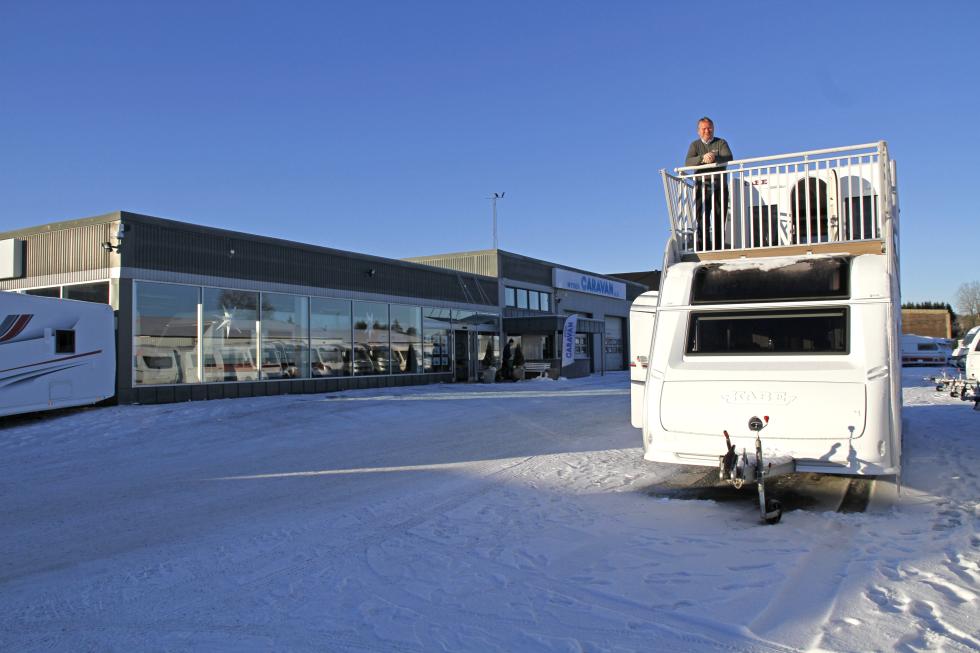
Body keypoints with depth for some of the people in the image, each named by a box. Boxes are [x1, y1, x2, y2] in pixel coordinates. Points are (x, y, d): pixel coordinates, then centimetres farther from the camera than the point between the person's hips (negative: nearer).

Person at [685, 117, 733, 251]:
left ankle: (718, 249, 0)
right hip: (701, 186, 0)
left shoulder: (721, 143, 12)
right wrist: (702, 158, -24)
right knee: (702, 219, -10)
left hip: (719, 186, 0)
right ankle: (703, 250, -12)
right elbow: (688, 162, -4)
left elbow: (729, 158, -7)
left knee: (719, 220, -2)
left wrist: (715, 158, -28)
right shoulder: (695, 145, 15)